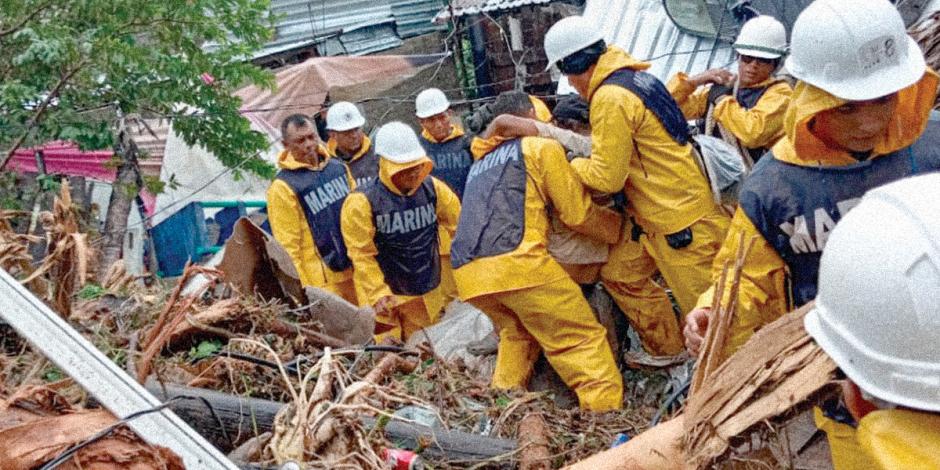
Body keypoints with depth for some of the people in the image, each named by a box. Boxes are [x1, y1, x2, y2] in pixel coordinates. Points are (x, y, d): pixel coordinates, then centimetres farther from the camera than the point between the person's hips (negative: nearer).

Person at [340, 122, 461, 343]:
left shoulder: (433, 188, -7)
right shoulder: (363, 202, -20)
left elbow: (461, 226, 3)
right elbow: (362, 255, -16)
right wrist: (379, 295, -20)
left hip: (426, 294, 4)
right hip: (383, 296, -4)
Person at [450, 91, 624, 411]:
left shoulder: (481, 163, 32)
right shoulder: (541, 147, 12)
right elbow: (579, 214, 10)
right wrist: (621, 226, 24)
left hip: (467, 272, 7)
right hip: (516, 261, -7)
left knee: (518, 333, 27)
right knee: (583, 338, -2)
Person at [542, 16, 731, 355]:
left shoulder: (610, 99, -22)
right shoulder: (632, 77, 9)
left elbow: (607, 177, -17)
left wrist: (568, 166, -1)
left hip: (680, 217, -11)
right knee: (620, 274, 18)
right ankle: (669, 350, 29)